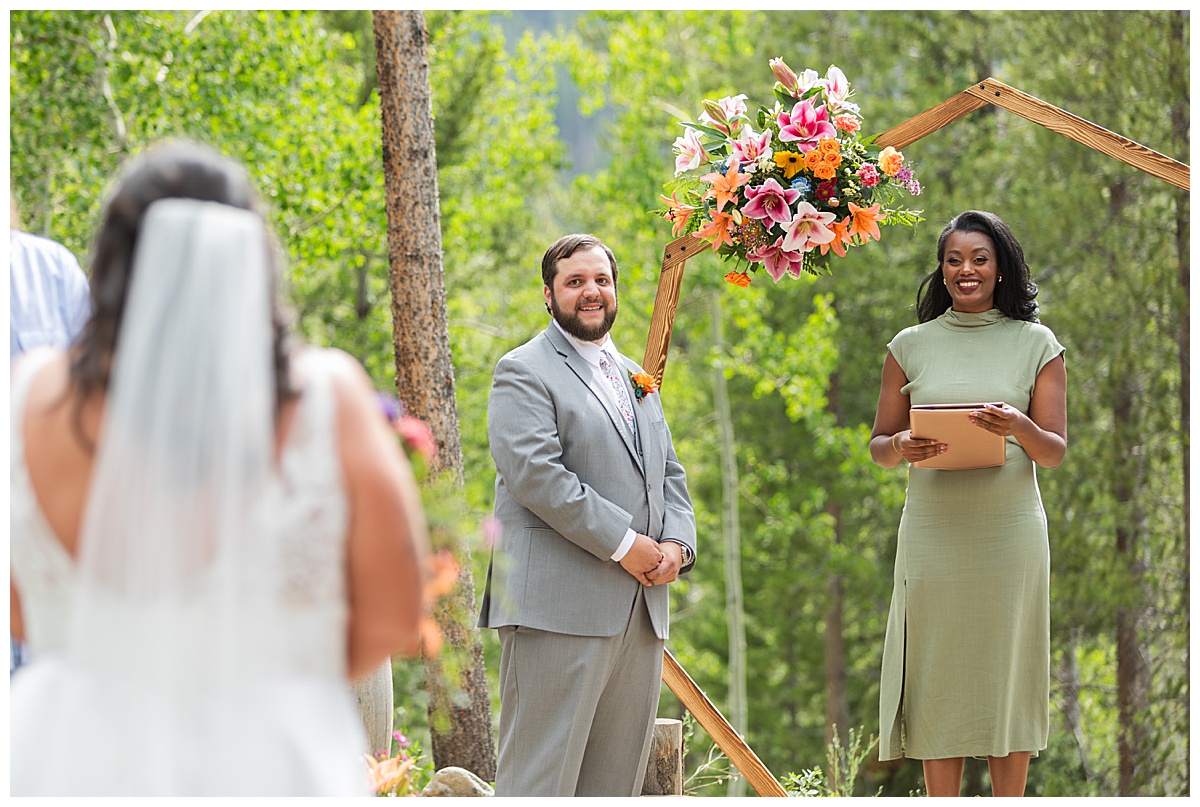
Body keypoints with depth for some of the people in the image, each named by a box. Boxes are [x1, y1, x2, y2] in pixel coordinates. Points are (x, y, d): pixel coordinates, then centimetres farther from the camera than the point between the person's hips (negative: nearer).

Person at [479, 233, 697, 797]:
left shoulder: (635, 379, 24)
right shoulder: (523, 372, -2)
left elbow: (669, 475, 23)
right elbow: (536, 475, -14)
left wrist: (676, 544, 2)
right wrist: (624, 543, -15)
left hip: (641, 612, 8)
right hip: (560, 609, -8)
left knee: (617, 779, 6)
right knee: (541, 775, -9)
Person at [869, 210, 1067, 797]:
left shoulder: (1036, 345, 7)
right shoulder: (911, 346, 9)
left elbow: (1055, 452, 4)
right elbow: (878, 447, 11)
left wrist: (1019, 428, -18)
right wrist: (902, 447, -12)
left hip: (1009, 530, -1)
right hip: (932, 530, 1)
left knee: (1006, 672, 1)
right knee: (938, 677, -1)